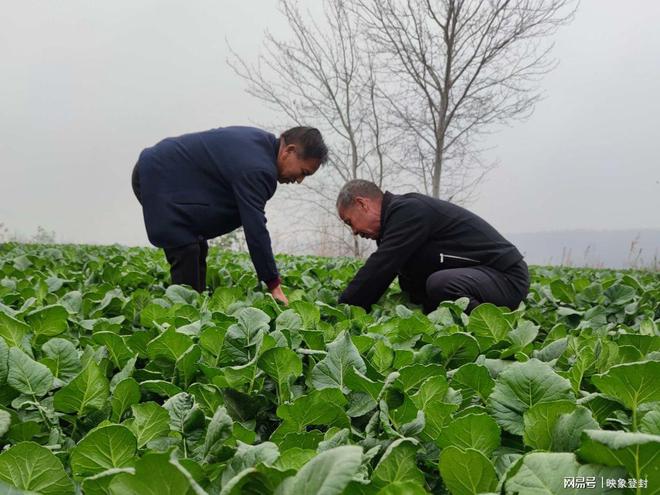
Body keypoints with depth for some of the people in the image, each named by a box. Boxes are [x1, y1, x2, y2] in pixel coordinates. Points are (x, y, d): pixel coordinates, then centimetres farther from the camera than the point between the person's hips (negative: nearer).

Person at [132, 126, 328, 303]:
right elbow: (256, 229, -30)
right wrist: (274, 286, -26)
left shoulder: (264, 142, 1)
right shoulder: (255, 167, -29)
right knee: (186, 252, -14)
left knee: (197, 250, 9)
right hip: (157, 178, -10)